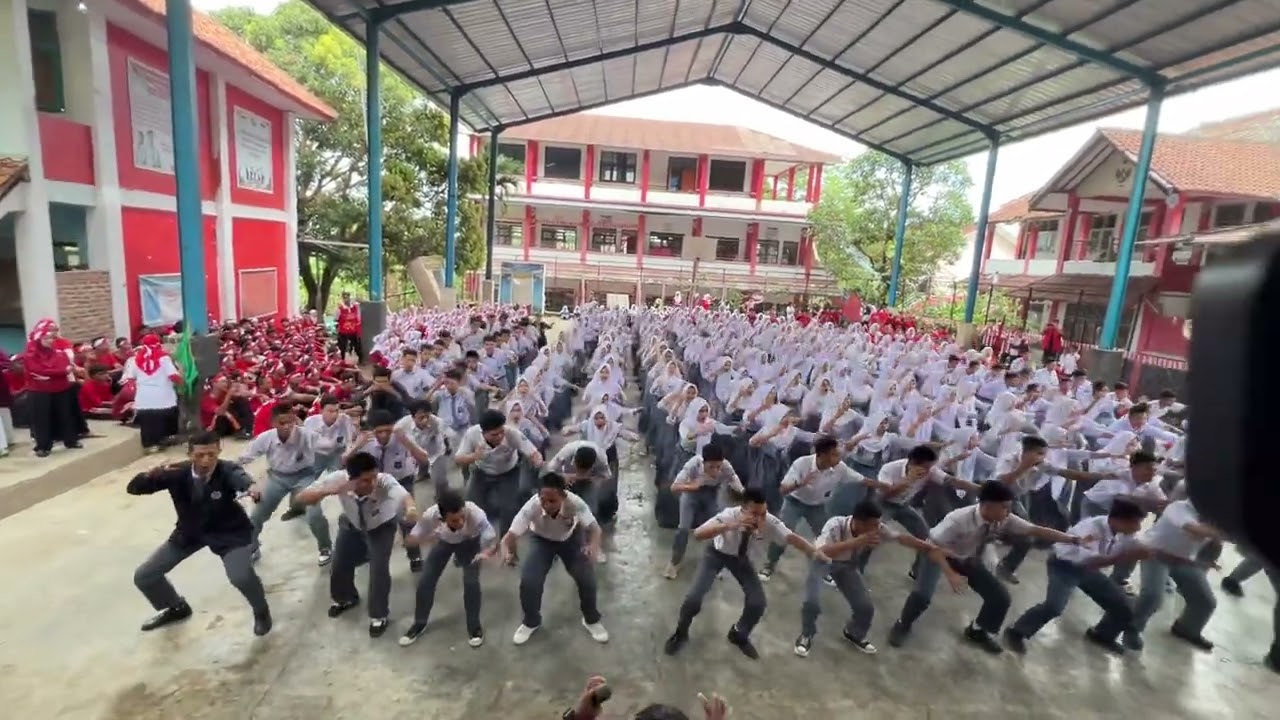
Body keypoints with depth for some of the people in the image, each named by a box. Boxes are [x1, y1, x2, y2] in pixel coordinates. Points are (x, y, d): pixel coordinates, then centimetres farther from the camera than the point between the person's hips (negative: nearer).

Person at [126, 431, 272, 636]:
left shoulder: (227, 471, -30)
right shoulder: (177, 472, -19)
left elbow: (241, 478, -53)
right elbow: (133, 488, -17)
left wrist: (252, 486, -79)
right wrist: (150, 475, -40)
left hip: (229, 532, -5)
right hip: (190, 532, 5)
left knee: (241, 577, -28)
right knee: (143, 576, 6)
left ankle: (262, 612, 6)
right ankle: (176, 608, 38)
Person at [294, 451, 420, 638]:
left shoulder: (385, 481, -42)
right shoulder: (338, 478, -34)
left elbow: (403, 495, -61)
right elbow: (300, 499, -33)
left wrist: (411, 508, -85)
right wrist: (328, 491, -52)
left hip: (381, 527, -3)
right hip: (351, 525, 3)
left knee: (379, 567, -15)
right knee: (339, 565, 6)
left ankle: (379, 615, 12)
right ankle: (345, 598, 42)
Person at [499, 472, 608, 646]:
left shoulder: (575, 503, -39)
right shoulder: (532, 506, -38)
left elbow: (594, 527, -39)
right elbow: (511, 535, -38)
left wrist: (594, 545, -62)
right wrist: (507, 552, -60)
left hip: (571, 538, 0)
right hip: (541, 540, 1)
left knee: (587, 578, -15)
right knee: (528, 580, -16)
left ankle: (591, 620, 16)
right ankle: (530, 622, 16)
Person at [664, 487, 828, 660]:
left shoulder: (769, 521, -30)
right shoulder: (730, 515, -39)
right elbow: (698, 533, -50)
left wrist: (815, 552, -52)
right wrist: (731, 525, -64)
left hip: (740, 557, 3)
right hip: (717, 553, -3)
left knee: (758, 603, -7)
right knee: (694, 597, -16)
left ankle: (739, 635, 26)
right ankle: (681, 633, 17)